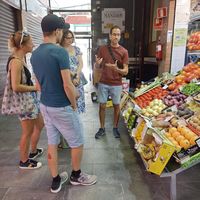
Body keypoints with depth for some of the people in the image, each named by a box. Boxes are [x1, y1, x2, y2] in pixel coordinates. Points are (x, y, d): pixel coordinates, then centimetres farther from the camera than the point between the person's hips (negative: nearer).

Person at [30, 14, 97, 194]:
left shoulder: (34, 54, 6)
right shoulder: (60, 52, -19)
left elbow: (39, 84, 12)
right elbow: (67, 86, -22)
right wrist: (74, 105, -8)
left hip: (45, 105, 8)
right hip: (62, 107, -8)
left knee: (52, 143, 17)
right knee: (78, 142, 13)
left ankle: (56, 181, 31)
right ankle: (76, 176, 33)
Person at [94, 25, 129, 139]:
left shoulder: (124, 52, -4)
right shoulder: (102, 49, 1)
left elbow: (126, 71, -7)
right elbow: (97, 67, 6)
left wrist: (116, 69, -27)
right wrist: (97, 63, -18)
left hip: (117, 84, -1)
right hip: (103, 83, 1)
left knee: (116, 106, 9)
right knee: (102, 105, 7)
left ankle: (115, 128, 27)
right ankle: (102, 129, 22)